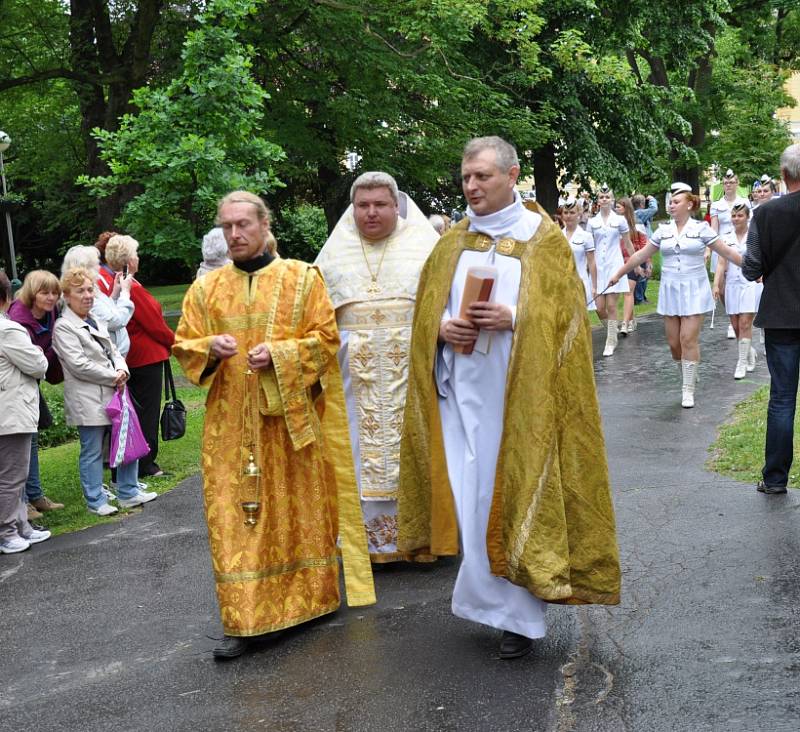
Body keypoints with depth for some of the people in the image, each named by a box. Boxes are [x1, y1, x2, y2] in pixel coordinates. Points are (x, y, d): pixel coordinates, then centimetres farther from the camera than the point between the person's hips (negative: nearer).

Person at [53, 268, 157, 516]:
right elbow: (78, 365, -16)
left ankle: (128, 492, 23)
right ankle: (96, 502, 11)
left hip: (113, 393, 8)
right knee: (92, 453, 1)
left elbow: (113, 351, 19)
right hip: (88, 400, -8)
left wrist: (122, 369, -4)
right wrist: (113, 377, -13)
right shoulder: (63, 327, -9)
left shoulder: (97, 323, 17)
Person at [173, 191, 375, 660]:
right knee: (234, 516, -2)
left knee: (298, 508, 8)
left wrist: (279, 354, -16)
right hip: (231, 424, 2)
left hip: (290, 416, -1)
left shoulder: (302, 278, 2)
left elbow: (326, 337, -1)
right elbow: (184, 346, 10)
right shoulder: (206, 289, 9)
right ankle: (243, 621, 1)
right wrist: (209, 347, -12)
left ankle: (307, 599, 26)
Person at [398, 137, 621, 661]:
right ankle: (489, 596, 20)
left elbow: (566, 312, -5)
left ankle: (520, 613, 9)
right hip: (462, 389, 4)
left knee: (515, 494, -1)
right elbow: (427, 306, 14)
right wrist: (442, 327, -7)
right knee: (469, 494, 4)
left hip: (520, 391, -4)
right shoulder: (453, 243, 13)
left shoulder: (544, 239, 0)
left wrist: (514, 319, -20)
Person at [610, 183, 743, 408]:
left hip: (694, 290, -3)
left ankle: (688, 389, -2)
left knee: (689, 340, -10)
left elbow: (727, 252, 1)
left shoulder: (701, 228, -1)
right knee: (674, 342, 3)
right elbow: (641, 255, 13)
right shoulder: (663, 230, 7)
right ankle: (689, 374, 29)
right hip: (670, 290, 3)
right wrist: (618, 274, 15)